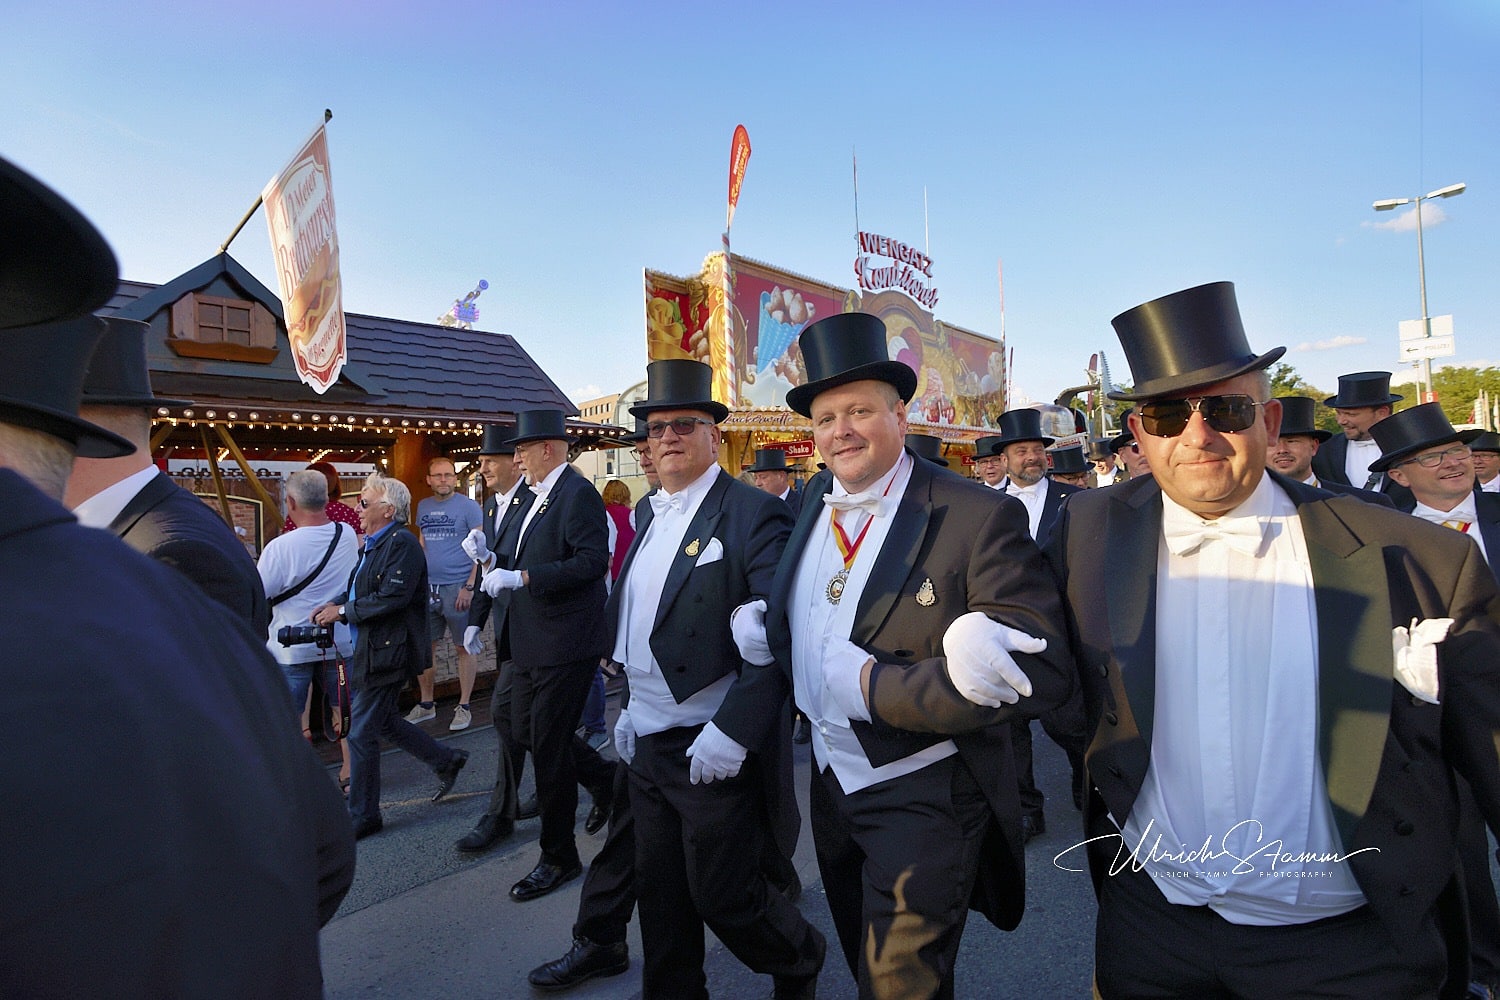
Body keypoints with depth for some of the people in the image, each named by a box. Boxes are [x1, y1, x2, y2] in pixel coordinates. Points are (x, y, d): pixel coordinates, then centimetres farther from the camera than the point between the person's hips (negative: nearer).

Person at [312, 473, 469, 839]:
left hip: (387, 652, -10)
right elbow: (358, 588, 14)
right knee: (382, 720, 20)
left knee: (361, 733, 0)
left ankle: (363, 816, 17)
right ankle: (446, 761, 34)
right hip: (372, 650, 10)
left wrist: (343, 611, -18)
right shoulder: (376, 543, 12)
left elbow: (392, 598, -26)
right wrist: (335, 603, -4)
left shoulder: (402, 543, -19)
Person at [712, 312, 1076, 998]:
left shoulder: (980, 517, -21)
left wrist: (880, 685, -31)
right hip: (831, 781, 7)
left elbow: (1044, 671, -26)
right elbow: (786, 630, 8)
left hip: (923, 795, -6)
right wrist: (733, 727, 3)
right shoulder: (816, 503, -1)